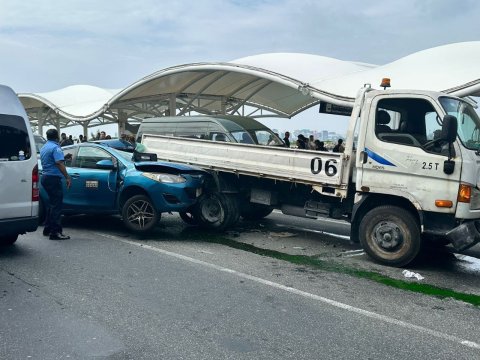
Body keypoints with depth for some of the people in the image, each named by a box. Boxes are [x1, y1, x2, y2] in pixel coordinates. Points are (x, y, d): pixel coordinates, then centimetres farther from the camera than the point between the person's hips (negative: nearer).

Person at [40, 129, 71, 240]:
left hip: (45, 177, 10)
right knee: (56, 205, -9)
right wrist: (67, 177, -25)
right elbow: (59, 163, -23)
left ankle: (47, 229, 23)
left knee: (52, 203, 19)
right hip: (53, 178, -10)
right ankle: (55, 232, -11)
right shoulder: (55, 147, -12)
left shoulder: (44, 148, 18)